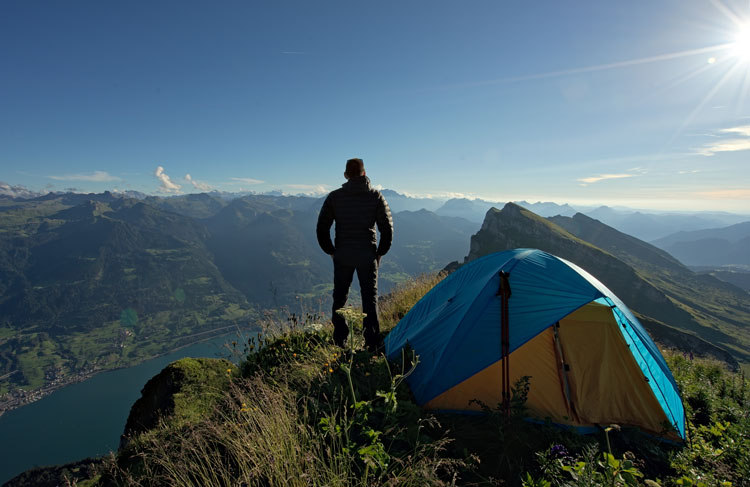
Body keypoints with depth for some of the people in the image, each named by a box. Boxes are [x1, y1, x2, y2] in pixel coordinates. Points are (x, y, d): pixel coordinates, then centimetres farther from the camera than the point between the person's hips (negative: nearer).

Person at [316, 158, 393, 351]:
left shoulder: (334, 197, 0)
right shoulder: (376, 196, -1)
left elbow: (321, 229, 1)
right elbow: (387, 229, -1)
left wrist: (331, 251, 12)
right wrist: (379, 253, 9)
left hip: (342, 255, 1)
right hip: (367, 256, 0)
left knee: (339, 297, 15)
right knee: (370, 298, 9)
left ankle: (339, 341, 20)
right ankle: (372, 343, 9)